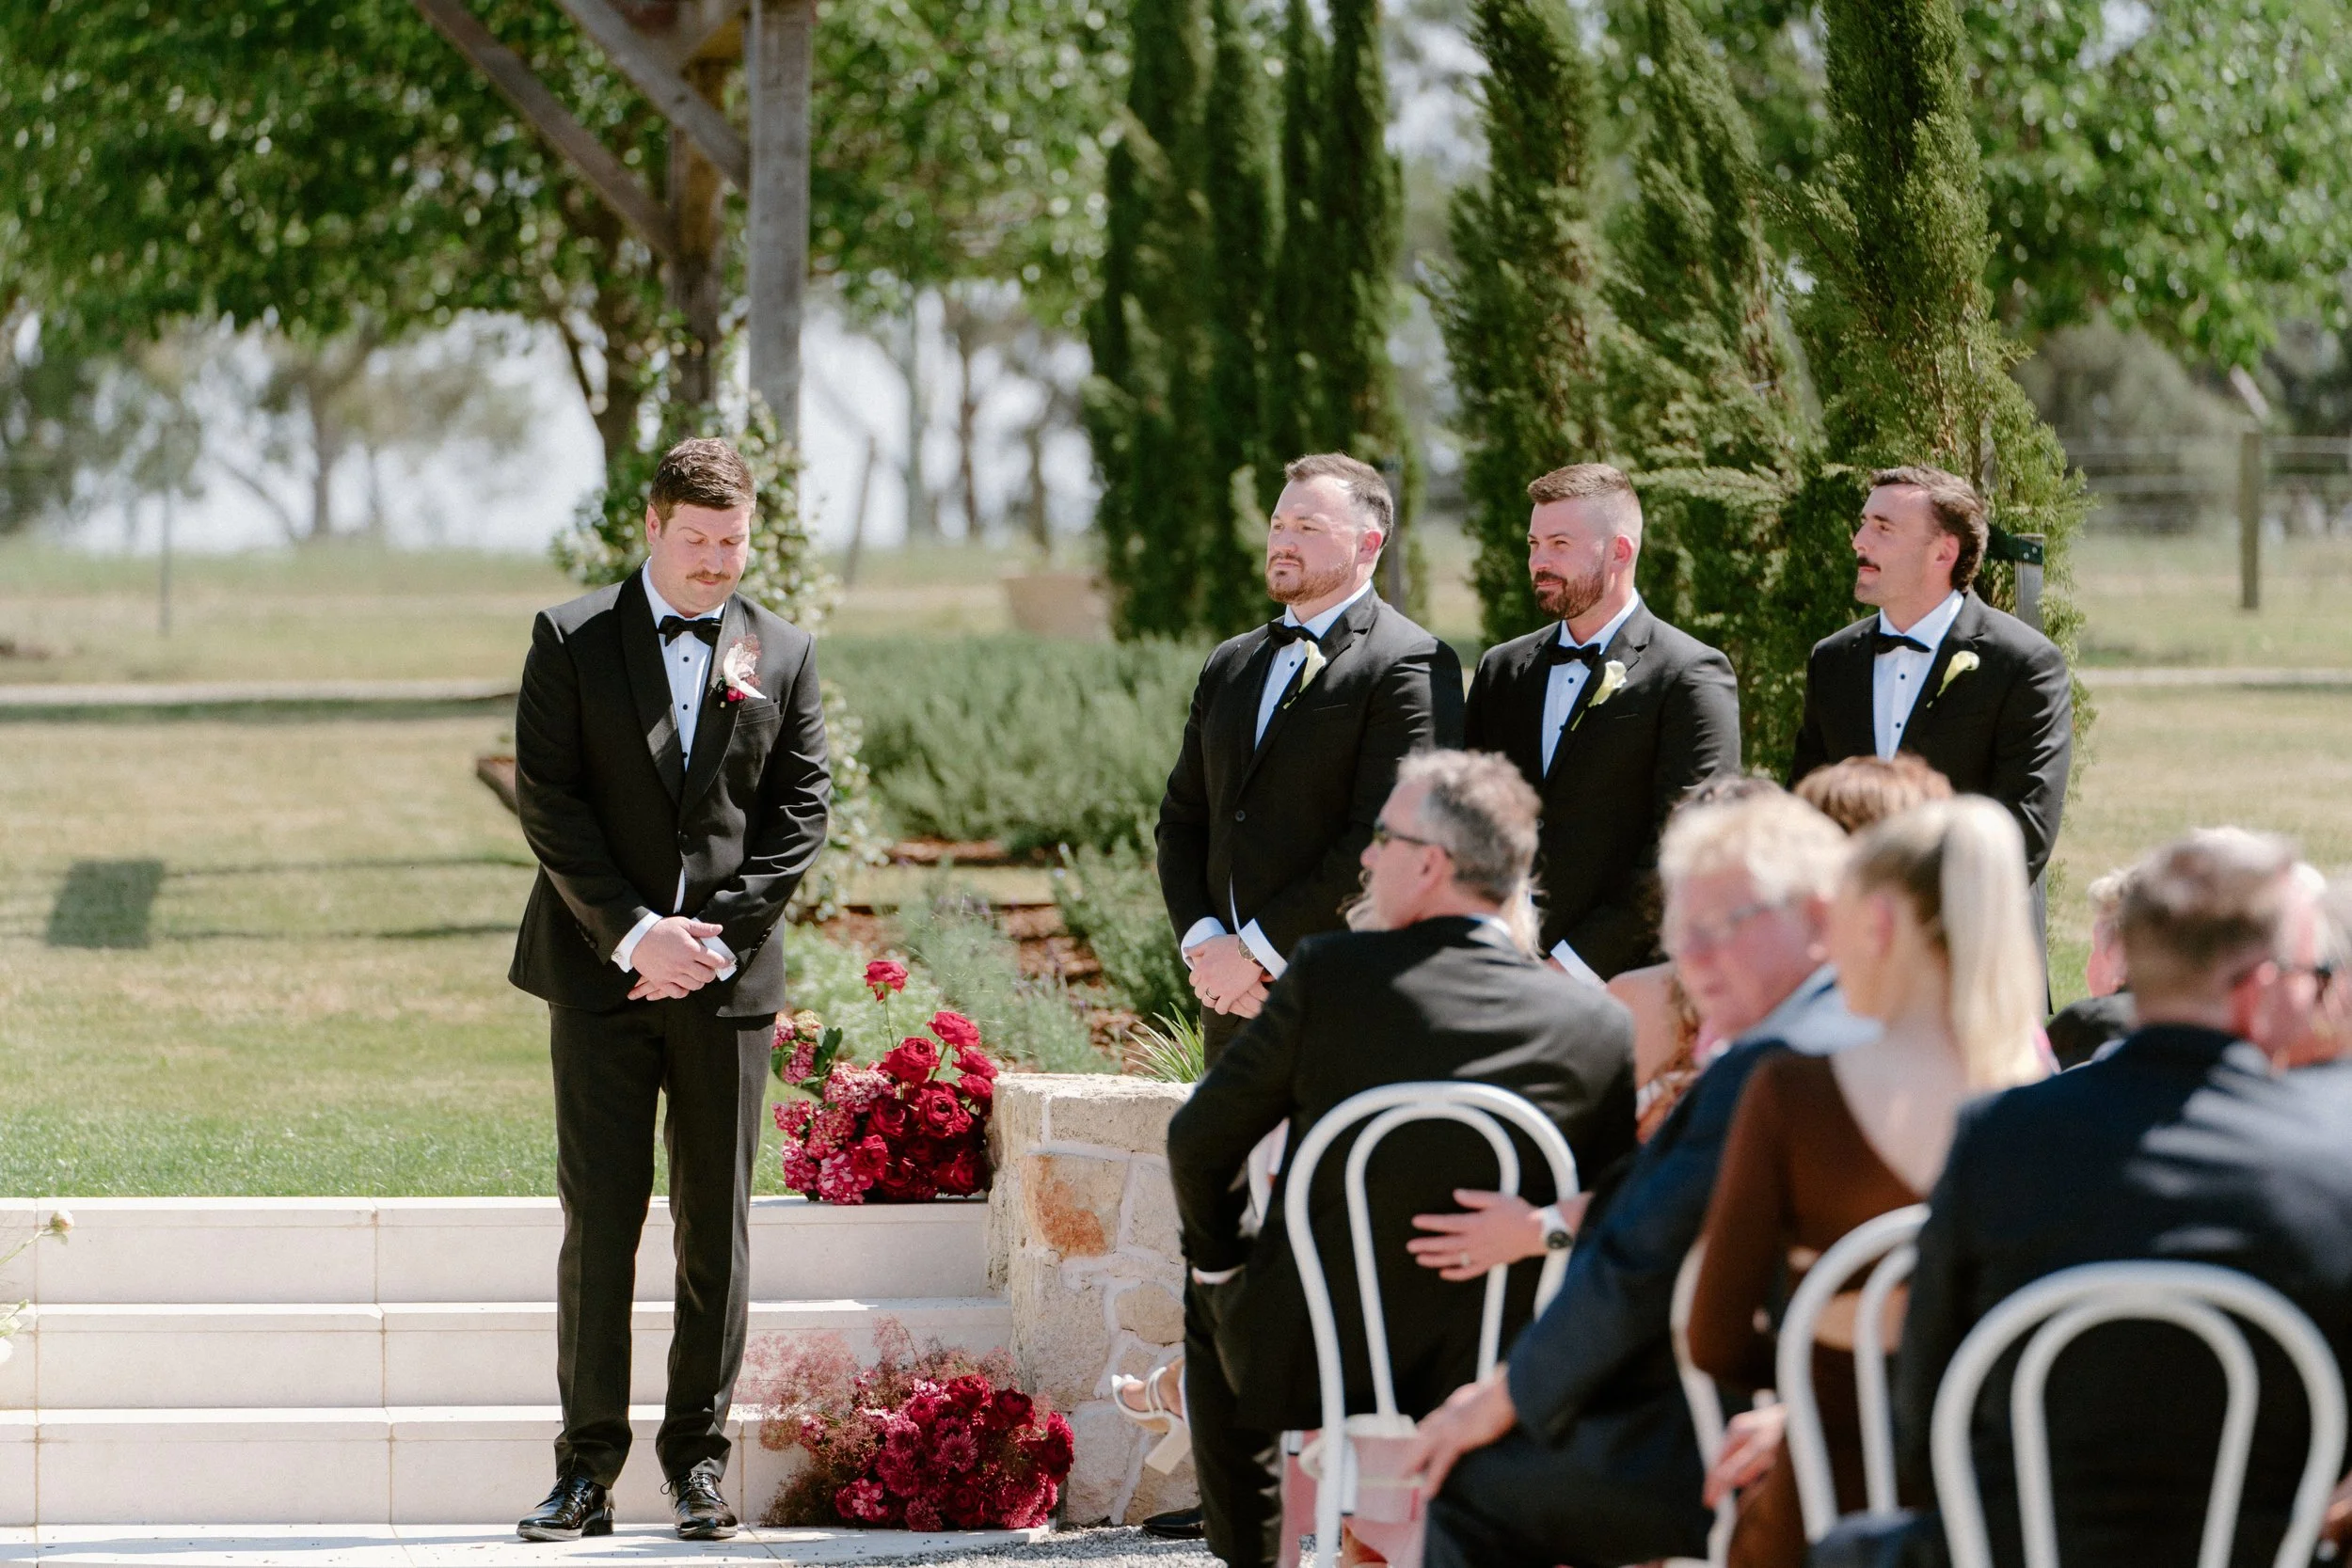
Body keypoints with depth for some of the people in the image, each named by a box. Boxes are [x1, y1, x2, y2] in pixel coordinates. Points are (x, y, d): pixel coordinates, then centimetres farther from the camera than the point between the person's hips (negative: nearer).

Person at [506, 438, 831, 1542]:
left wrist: (718, 933, -8)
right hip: (600, 971, -2)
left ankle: (699, 1459, 10)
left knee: (715, 1226, 3)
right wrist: (632, 934, -12)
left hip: (727, 980, 2)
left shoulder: (783, 654, 9)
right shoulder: (570, 640, 3)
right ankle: (588, 1462, 0)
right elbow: (548, 799, -3)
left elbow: (801, 810, 5)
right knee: (600, 1217, -4)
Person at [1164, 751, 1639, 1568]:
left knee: (1212, 1309, 34)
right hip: (1491, 1379, 1)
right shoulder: (1598, 1027, -11)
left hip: (1312, 1362, -1)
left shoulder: (1329, 973, -16)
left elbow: (1199, 1145, -6)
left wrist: (1220, 1257, 13)